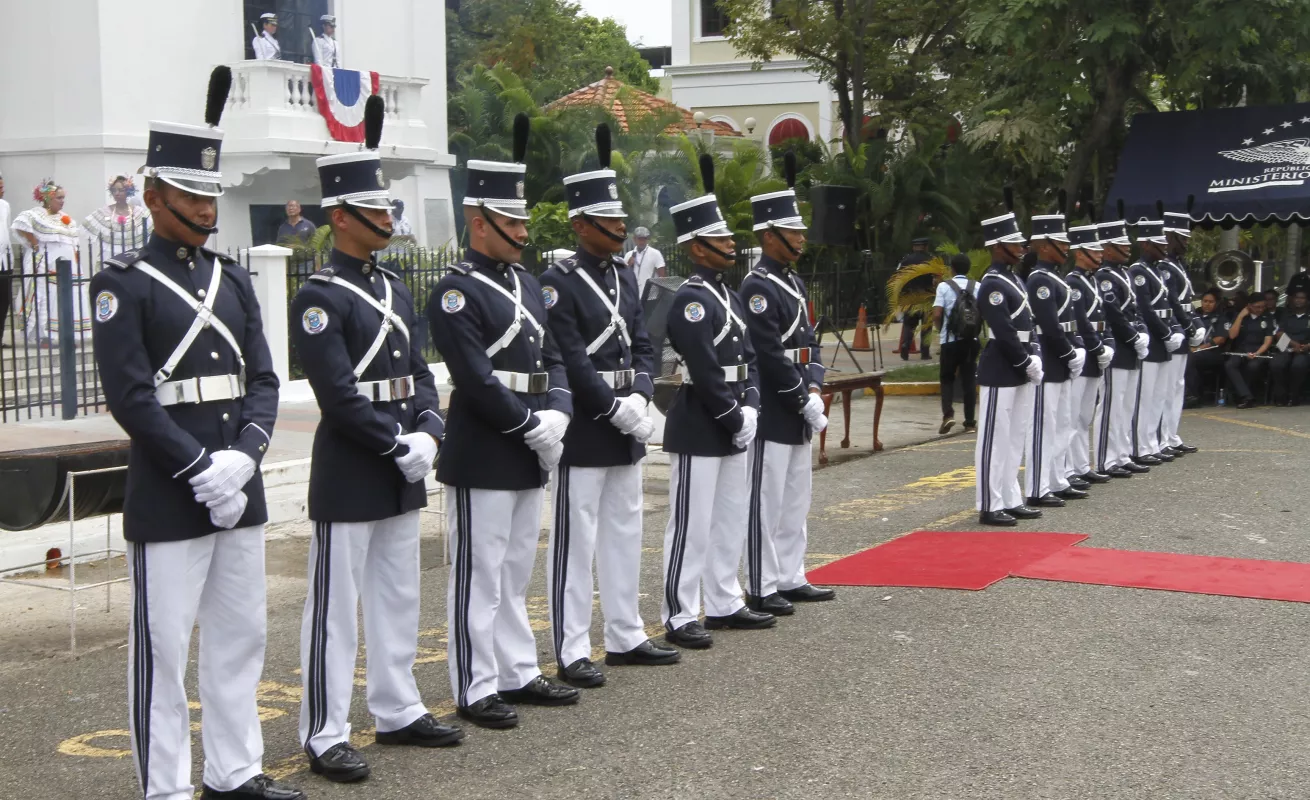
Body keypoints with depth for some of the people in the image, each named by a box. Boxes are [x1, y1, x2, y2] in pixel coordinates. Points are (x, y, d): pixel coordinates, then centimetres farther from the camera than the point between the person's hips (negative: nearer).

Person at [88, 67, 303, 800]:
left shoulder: (234, 280, 11)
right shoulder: (124, 285, -6)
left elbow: (264, 380, 7)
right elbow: (131, 397, -13)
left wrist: (242, 456, -10)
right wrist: (202, 473, -17)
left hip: (240, 492, 6)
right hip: (167, 500, -6)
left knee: (242, 638, 13)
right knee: (163, 650, 1)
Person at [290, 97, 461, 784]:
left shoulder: (394, 290, 12)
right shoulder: (319, 299, -13)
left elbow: (419, 372, 12)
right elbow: (339, 396, -19)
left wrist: (428, 434, -4)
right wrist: (402, 445, -17)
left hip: (401, 470, 8)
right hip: (348, 472, -8)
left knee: (397, 597, 16)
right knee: (335, 605, -1)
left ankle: (397, 711, 28)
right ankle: (324, 735, 7)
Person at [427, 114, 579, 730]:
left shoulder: (526, 283, 14)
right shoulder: (456, 292, -13)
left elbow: (551, 357, 13)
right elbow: (477, 380, -19)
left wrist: (557, 413, -5)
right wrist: (532, 428, -16)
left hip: (529, 453, 8)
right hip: (482, 456, -8)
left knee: (515, 573, 16)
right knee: (479, 576, 0)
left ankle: (518, 674, 26)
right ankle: (476, 691, 8)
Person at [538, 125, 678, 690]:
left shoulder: (625, 278, 12)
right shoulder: (558, 283, -12)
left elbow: (642, 346, 10)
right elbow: (572, 363, -18)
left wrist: (638, 399, -7)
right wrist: (617, 411, -18)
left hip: (625, 429, 8)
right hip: (583, 431, -8)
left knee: (624, 536, 15)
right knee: (575, 542, -1)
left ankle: (625, 637, 26)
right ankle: (571, 652, 5)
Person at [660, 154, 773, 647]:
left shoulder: (728, 295, 14)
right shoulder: (690, 300, -15)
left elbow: (747, 359, 12)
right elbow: (705, 372, -21)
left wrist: (750, 410, -2)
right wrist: (735, 420, -15)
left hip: (731, 427, 10)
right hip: (698, 426, -9)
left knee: (732, 518, 15)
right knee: (692, 524, -4)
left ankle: (724, 605, 26)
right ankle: (679, 618, 2)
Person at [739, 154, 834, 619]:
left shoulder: (793, 282, 14)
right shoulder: (757, 287, -16)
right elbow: (770, 355, -21)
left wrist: (813, 389, 0)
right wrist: (804, 401, -17)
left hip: (797, 412, 10)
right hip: (771, 413, -10)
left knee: (795, 501, 15)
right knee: (767, 503, -3)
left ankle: (790, 579, 25)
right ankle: (761, 590, 4)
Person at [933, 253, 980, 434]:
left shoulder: (944, 286, -6)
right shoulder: (977, 287, 2)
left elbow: (937, 314, -12)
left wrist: (940, 329, 7)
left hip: (950, 339, -2)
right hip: (971, 339, 2)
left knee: (947, 377, 11)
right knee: (969, 379, 8)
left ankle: (948, 414, -9)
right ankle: (970, 421, 9)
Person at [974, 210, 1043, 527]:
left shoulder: (1014, 279, 14)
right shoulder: (993, 284, -15)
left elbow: (1026, 324, 15)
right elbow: (1004, 334, -20)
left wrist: (1033, 359, 3)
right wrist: (1028, 363, -15)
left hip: (1019, 371, 10)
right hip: (1001, 372, -10)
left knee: (1015, 438, 14)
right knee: (995, 439, -4)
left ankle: (1010, 500, 21)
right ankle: (990, 506, 0)